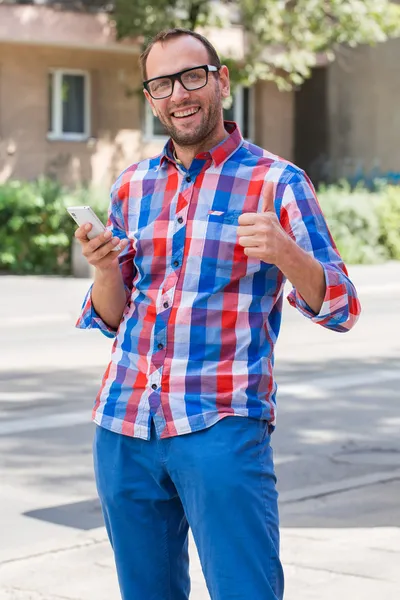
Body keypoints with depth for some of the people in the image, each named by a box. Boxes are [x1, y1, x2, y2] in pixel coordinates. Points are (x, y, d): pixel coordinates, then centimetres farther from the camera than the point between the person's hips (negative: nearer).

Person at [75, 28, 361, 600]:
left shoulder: (276, 182, 0)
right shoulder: (133, 185, 13)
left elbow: (338, 308, -5)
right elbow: (112, 318, 16)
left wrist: (284, 252, -24)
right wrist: (104, 266, -6)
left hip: (222, 426, -5)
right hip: (124, 425, 5)